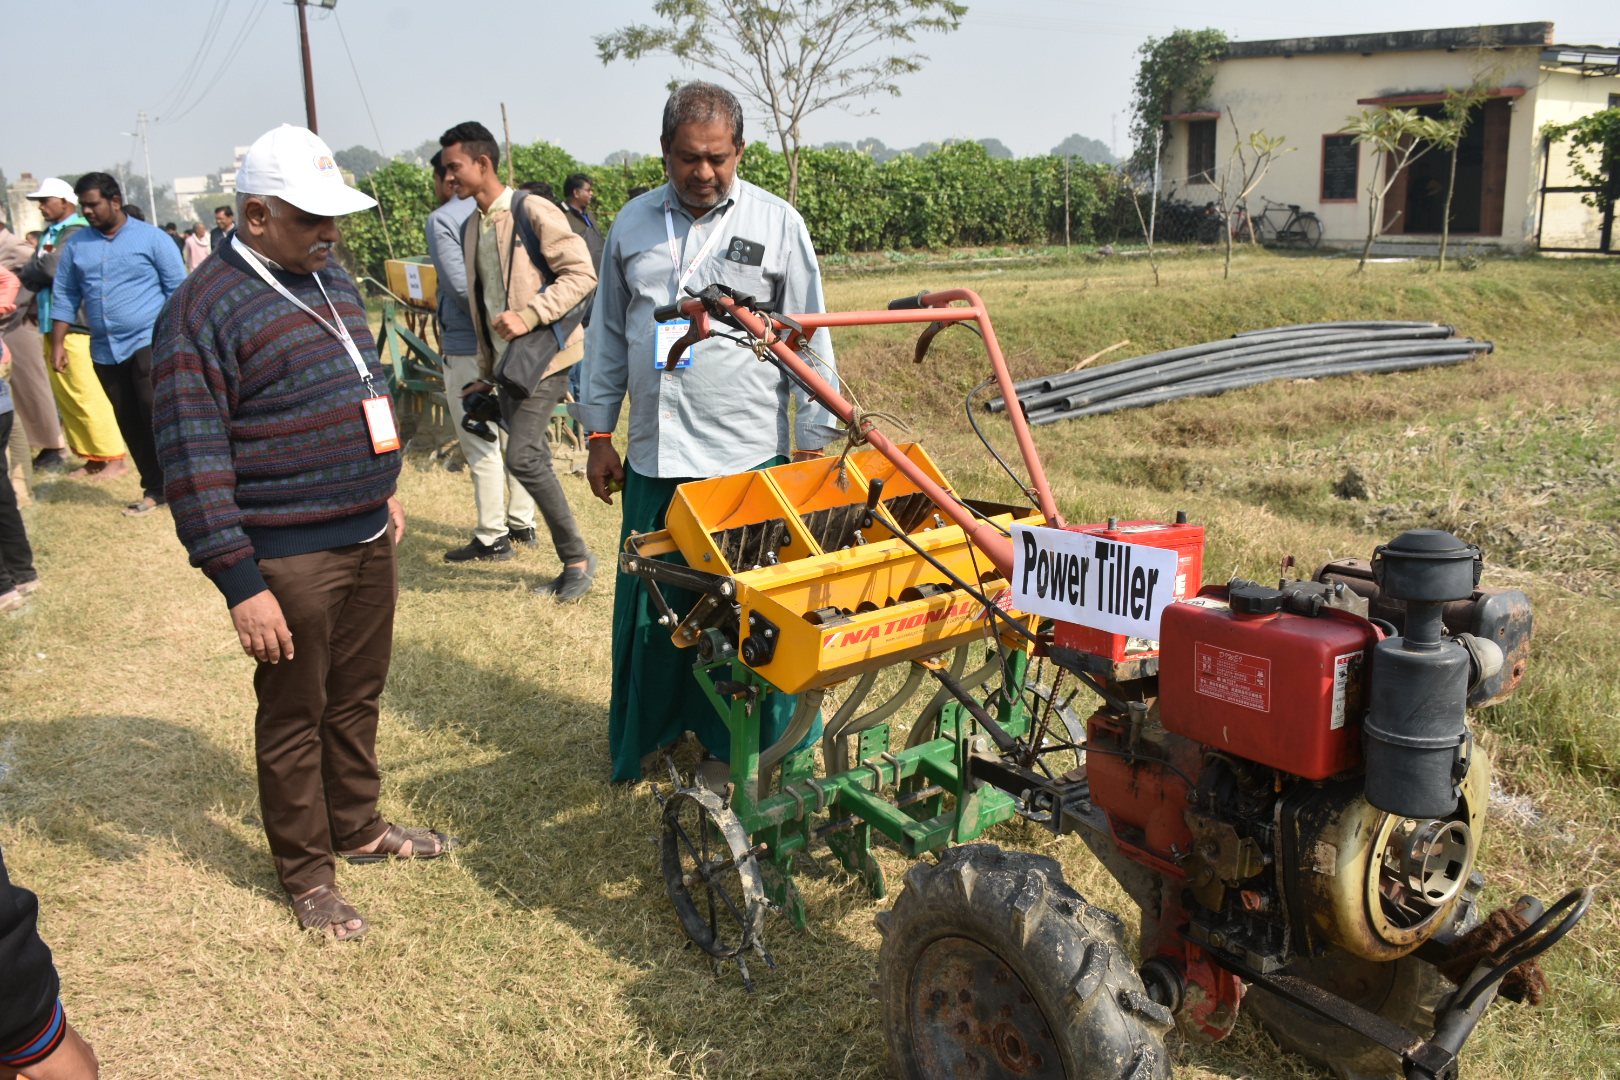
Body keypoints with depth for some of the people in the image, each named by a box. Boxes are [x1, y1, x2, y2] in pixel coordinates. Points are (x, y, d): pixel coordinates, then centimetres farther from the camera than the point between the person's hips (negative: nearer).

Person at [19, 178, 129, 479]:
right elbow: (27, 276, 14)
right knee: (65, 396, 10)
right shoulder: (48, 234, 18)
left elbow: (52, 268, -21)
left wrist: (34, 271, -3)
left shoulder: (77, 234, -10)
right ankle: (92, 457, 18)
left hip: (75, 326, -9)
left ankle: (114, 457, -2)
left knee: (84, 395, -8)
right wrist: (41, 273, -6)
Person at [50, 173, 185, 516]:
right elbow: (65, 296, 13)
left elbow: (177, 289, -2)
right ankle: (154, 489, 17)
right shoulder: (76, 244, 9)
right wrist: (58, 343, 8)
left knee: (155, 410, -17)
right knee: (130, 424, 8)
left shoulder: (151, 238, -2)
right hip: (105, 350, 5)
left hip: (148, 343, -5)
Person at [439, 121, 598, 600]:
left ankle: (578, 557, 0)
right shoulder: (472, 226, 14)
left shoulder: (533, 211, -11)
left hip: (544, 353, -8)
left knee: (523, 458, -15)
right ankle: (573, 562, 17)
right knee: (532, 461, 7)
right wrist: (485, 375, 21)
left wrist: (529, 315, -24)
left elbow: (581, 274, -15)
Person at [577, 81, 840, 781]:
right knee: (650, 605, 11)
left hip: (749, 456, -3)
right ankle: (642, 737, 31)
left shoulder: (777, 223, 1)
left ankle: (762, 751, 19)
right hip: (654, 458, 3)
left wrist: (813, 444, 0)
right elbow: (608, 335, 16)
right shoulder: (632, 224, 10)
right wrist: (599, 433, 13)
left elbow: (810, 342, 3)